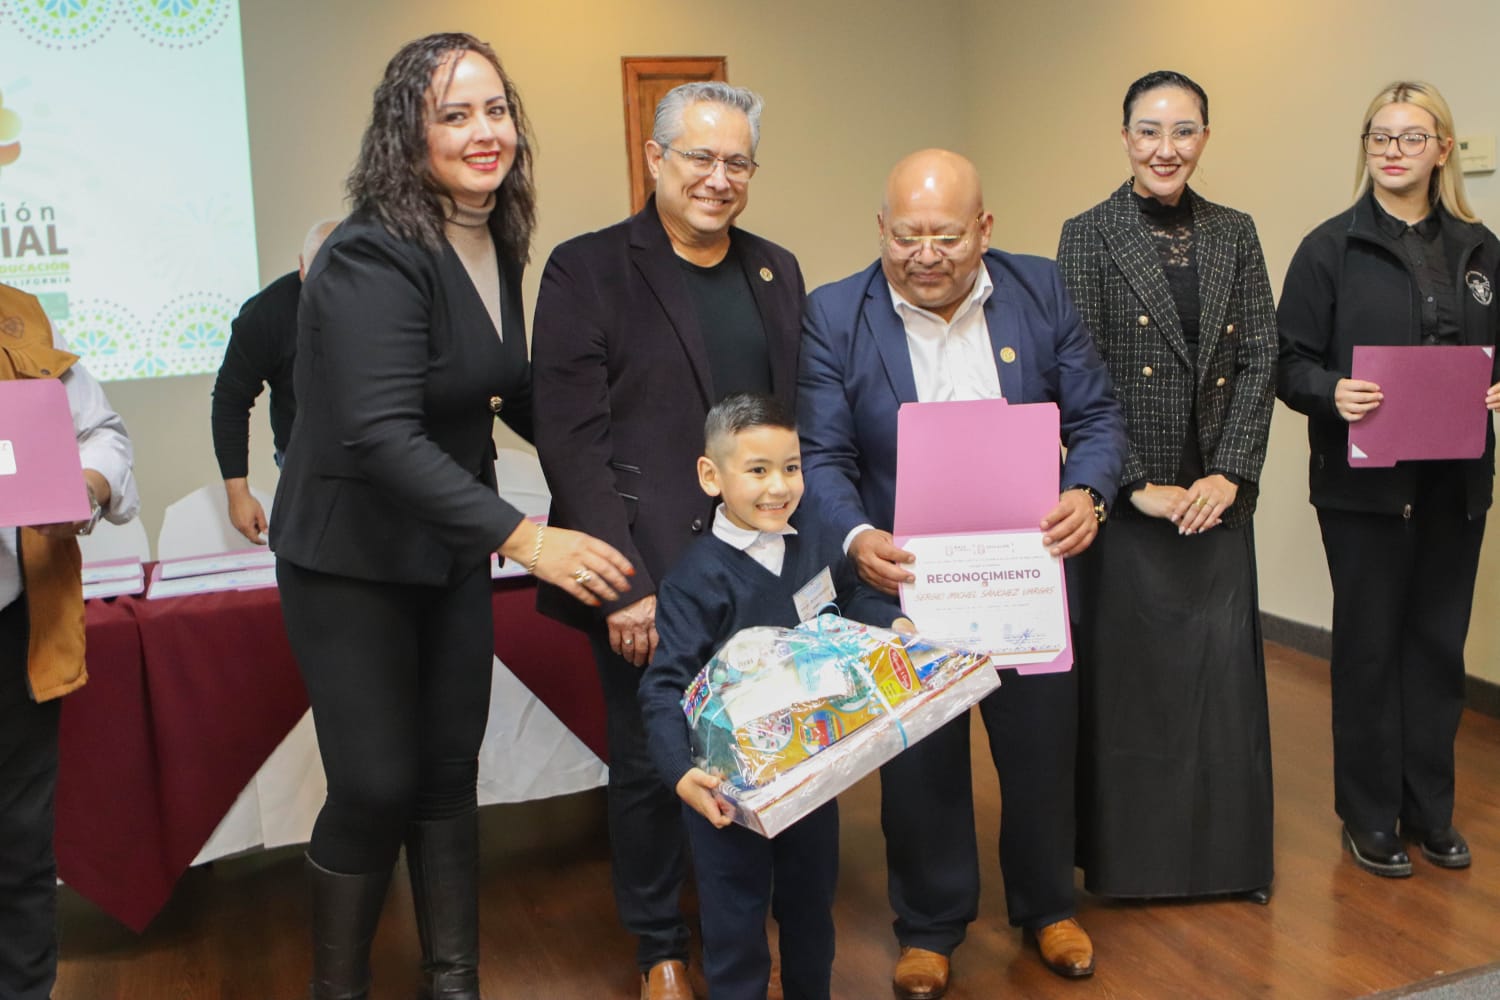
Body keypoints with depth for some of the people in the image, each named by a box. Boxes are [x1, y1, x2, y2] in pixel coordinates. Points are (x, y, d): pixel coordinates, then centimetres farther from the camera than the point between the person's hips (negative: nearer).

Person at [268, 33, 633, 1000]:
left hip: (452, 549, 7)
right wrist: (525, 538, -39)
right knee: (376, 788, -2)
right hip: (354, 558, -6)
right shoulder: (373, 258, -22)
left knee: (450, 775, 12)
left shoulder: (498, 246, 1)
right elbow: (382, 438, -32)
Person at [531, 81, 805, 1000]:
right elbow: (572, 439, -9)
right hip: (648, 572, -4)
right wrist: (622, 582, -14)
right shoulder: (587, 269, -4)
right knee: (648, 761, 7)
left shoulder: (776, 271, 12)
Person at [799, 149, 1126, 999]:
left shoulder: (1040, 291, -3)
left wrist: (1087, 493, -21)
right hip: (904, 582, -1)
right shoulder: (835, 315, -9)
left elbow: (1096, 414, -1)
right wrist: (857, 538, -30)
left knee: (1043, 746, 17)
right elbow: (823, 456, -12)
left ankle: (1048, 905, 42)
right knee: (918, 763, 12)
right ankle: (931, 926, 35)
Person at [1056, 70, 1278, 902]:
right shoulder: (1089, 236, -3)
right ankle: (1126, 854, 21)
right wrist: (1137, 485, -12)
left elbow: (1260, 359, 5)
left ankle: (1230, 850, 23)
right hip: (1125, 500, -3)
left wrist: (1231, 473, -6)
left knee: (1225, 670, 6)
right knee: (1124, 670, 5)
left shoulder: (1235, 234, 8)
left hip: (1217, 495, 3)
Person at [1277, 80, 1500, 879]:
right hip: (1364, 483, -3)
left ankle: (1430, 809, 27)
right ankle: (1370, 816, 20)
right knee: (1369, 645, 5)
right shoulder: (1331, 248, -3)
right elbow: (1291, 362, -5)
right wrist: (1332, 392, -25)